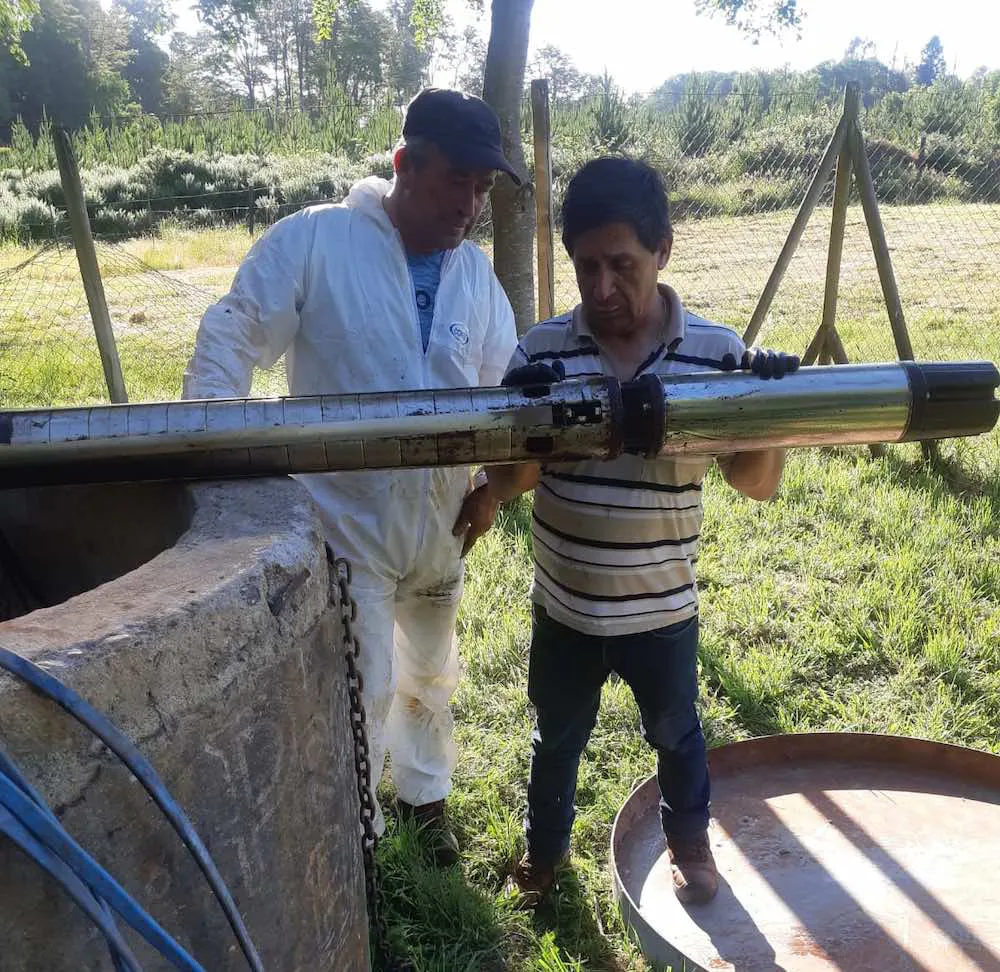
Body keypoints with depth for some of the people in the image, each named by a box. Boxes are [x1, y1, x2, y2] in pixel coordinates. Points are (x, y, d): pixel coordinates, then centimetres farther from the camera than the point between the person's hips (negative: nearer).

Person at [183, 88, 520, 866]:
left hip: (439, 524, 5)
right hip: (347, 519, -5)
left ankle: (425, 793, 48)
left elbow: (506, 384, 7)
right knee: (361, 689, 2)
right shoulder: (313, 240, -13)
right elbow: (231, 337, -11)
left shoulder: (477, 271, 2)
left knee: (429, 675, 23)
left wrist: (495, 482, -2)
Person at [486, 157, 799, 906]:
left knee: (675, 733, 24)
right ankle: (545, 850, 50)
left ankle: (690, 841, 54)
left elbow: (756, 483, -6)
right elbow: (505, 485, -8)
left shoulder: (718, 354, -12)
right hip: (563, 604, 1)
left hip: (661, 608, 0)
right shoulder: (539, 353, -11)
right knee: (558, 736, 23)